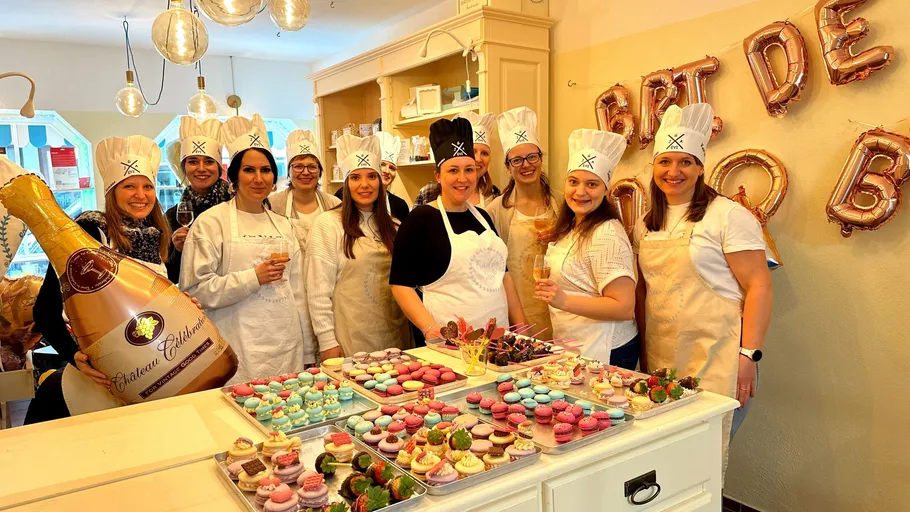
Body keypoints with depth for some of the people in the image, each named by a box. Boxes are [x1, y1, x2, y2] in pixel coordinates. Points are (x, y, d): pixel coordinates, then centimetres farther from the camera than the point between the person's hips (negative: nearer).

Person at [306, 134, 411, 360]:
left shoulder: (393, 227, 9)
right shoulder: (327, 224, -8)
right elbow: (318, 290, -10)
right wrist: (327, 341, -12)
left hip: (394, 337, 5)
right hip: (350, 340, -5)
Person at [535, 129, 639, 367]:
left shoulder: (606, 235, -21)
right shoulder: (570, 228, 7)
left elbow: (624, 308, -24)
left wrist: (564, 301, -32)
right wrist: (556, 242, 8)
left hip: (605, 352, -9)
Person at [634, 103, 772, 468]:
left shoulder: (728, 216, -7)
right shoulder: (646, 225, 11)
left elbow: (759, 286, -10)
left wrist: (749, 354, -15)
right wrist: (643, 352, 13)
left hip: (715, 361, -5)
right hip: (660, 359, 5)